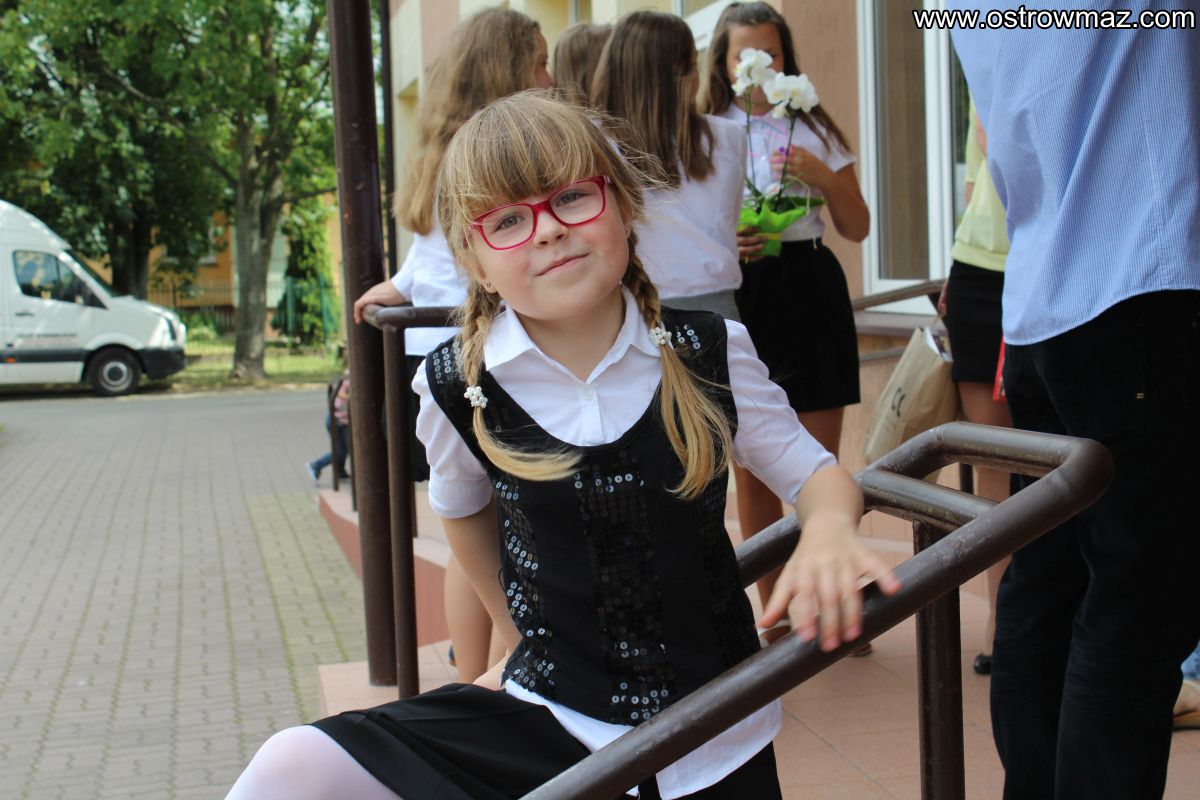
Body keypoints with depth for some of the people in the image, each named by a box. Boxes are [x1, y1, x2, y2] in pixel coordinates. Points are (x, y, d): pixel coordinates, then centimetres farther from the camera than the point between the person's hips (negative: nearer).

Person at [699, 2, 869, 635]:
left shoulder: (811, 127, 10)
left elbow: (858, 228, 10)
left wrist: (823, 176, -7)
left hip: (809, 291, 1)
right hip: (735, 296, -1)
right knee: (752, 470, 2)